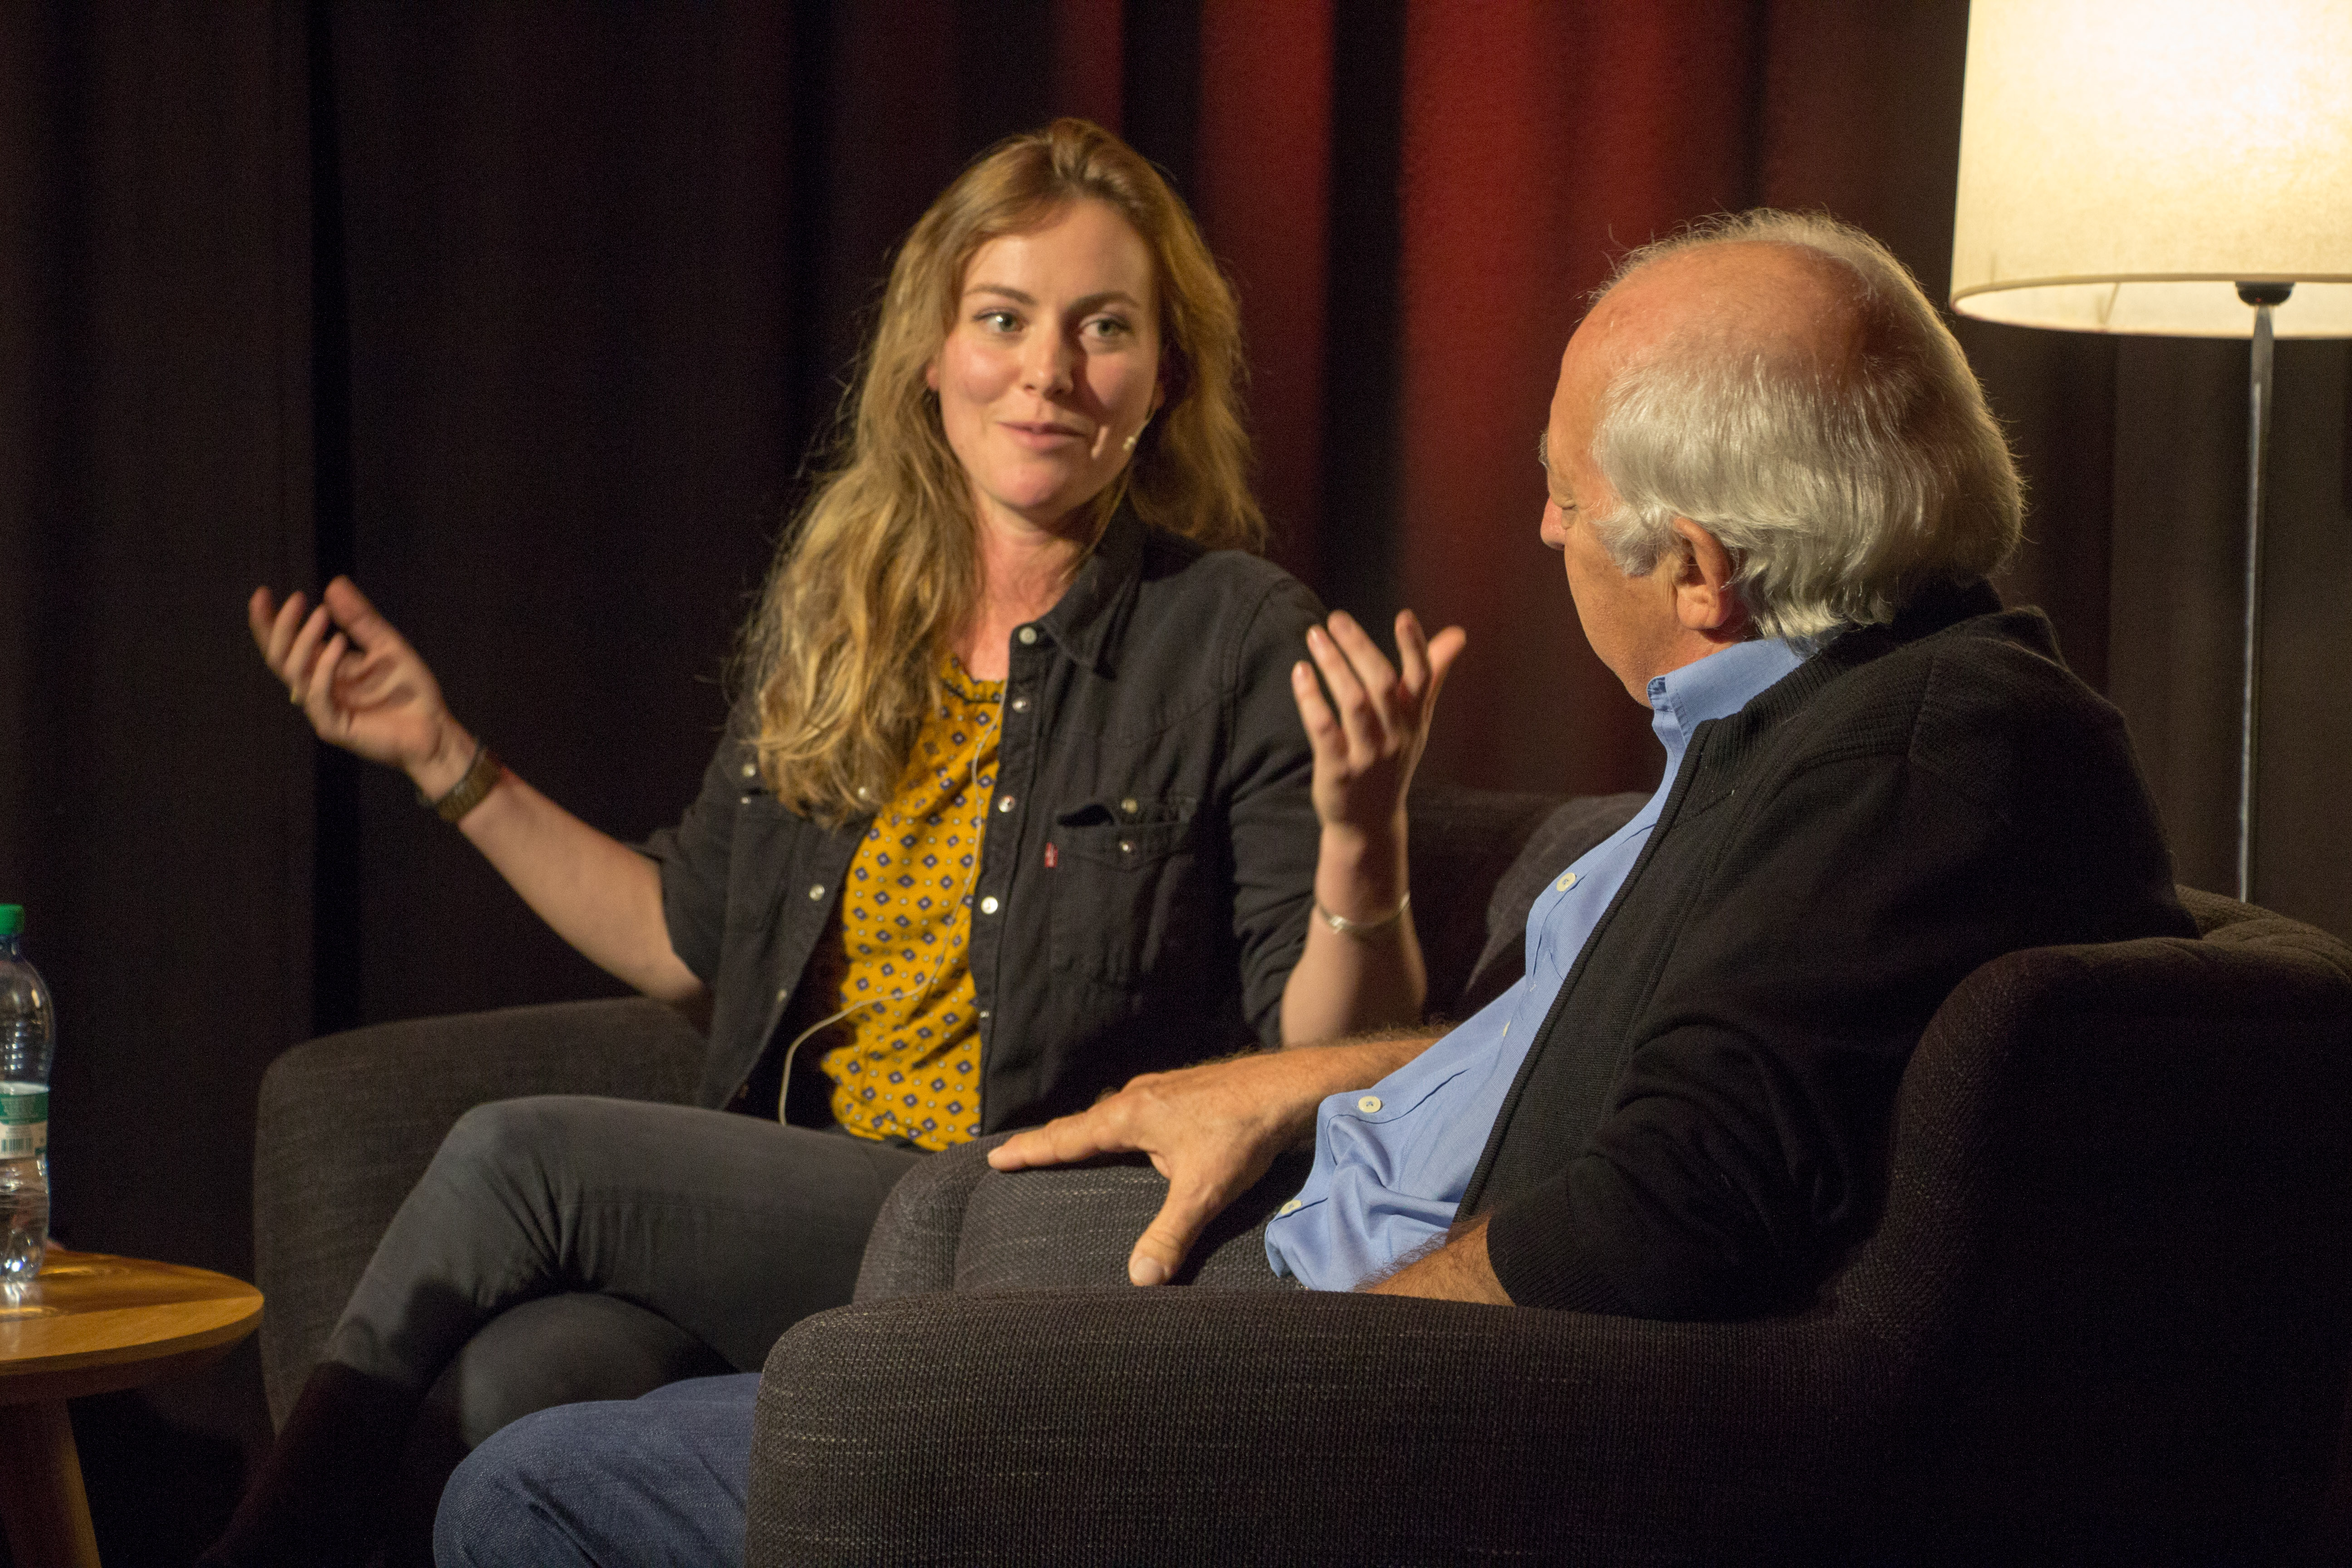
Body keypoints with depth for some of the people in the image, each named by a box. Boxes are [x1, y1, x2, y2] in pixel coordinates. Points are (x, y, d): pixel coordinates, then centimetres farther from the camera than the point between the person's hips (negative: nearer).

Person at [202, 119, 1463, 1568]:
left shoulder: (1242, 643, -4)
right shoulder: (831, 612, 14)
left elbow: (1327, 1059, -7)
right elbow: (695, 939, 25)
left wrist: (1363, 839, -26)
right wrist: (448, 762, 23)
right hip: (784, 1204, 5)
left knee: (519, 1155, -19)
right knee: (533, 1373, -29)